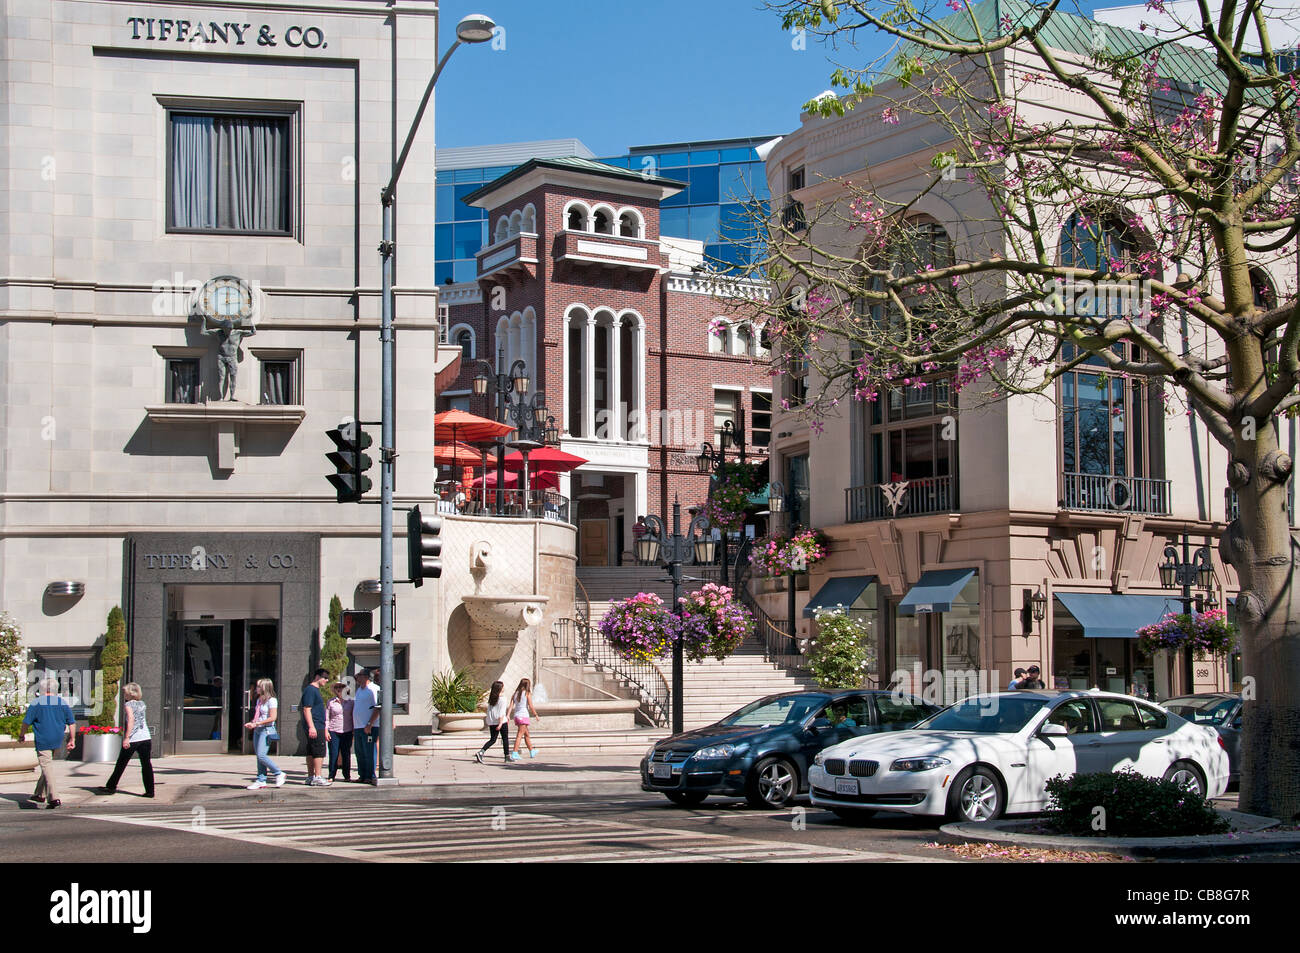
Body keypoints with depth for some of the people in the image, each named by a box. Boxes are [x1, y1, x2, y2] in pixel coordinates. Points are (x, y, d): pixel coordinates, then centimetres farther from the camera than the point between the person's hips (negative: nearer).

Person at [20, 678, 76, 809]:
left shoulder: (37, 703, -5)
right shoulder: (62, 703, 6)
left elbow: (26, 721, -5)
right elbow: (72, 723, 5)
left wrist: (21, 735, 11)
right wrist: (72, 740, 12)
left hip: (43, 740, -5)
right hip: (57, 741, 5)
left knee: (46, 766, -6)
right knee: (48, 765, 19)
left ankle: (54, 797, -17)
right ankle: (40, 794, 29)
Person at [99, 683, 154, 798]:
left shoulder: (128, 705, -5)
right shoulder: (142, 704, 13)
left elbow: (131, 719, -20)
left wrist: (127, 737, -24)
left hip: (132, 740, -5)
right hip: (146, 738, 5)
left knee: (121, 764, 10)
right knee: (146, 764, 3)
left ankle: (111, 787, 21)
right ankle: (150, 791, -2)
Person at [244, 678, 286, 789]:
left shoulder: (271, 700, -11)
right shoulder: (259, 700, 16)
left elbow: (272, 718, -17)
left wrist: (256, 724, -18)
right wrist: (250, 723, 6)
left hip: (267, 730, -9)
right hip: (257, 730, 9)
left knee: (261, 755, -15)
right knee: (259, 756, 6)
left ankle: (279, 774, -4)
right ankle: (261, 780, 9)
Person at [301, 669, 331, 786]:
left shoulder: (316, 690, 21)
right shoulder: (310, 690, -10)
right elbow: (306, 709, -18)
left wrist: (325, 729, 28)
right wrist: (311, 727, -25)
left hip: (318, 727, 10)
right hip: (315, 728, -10)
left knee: (311, 753, 11)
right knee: (319, 752, -10)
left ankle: (310, 777, 14)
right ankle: (317, 778, -9)